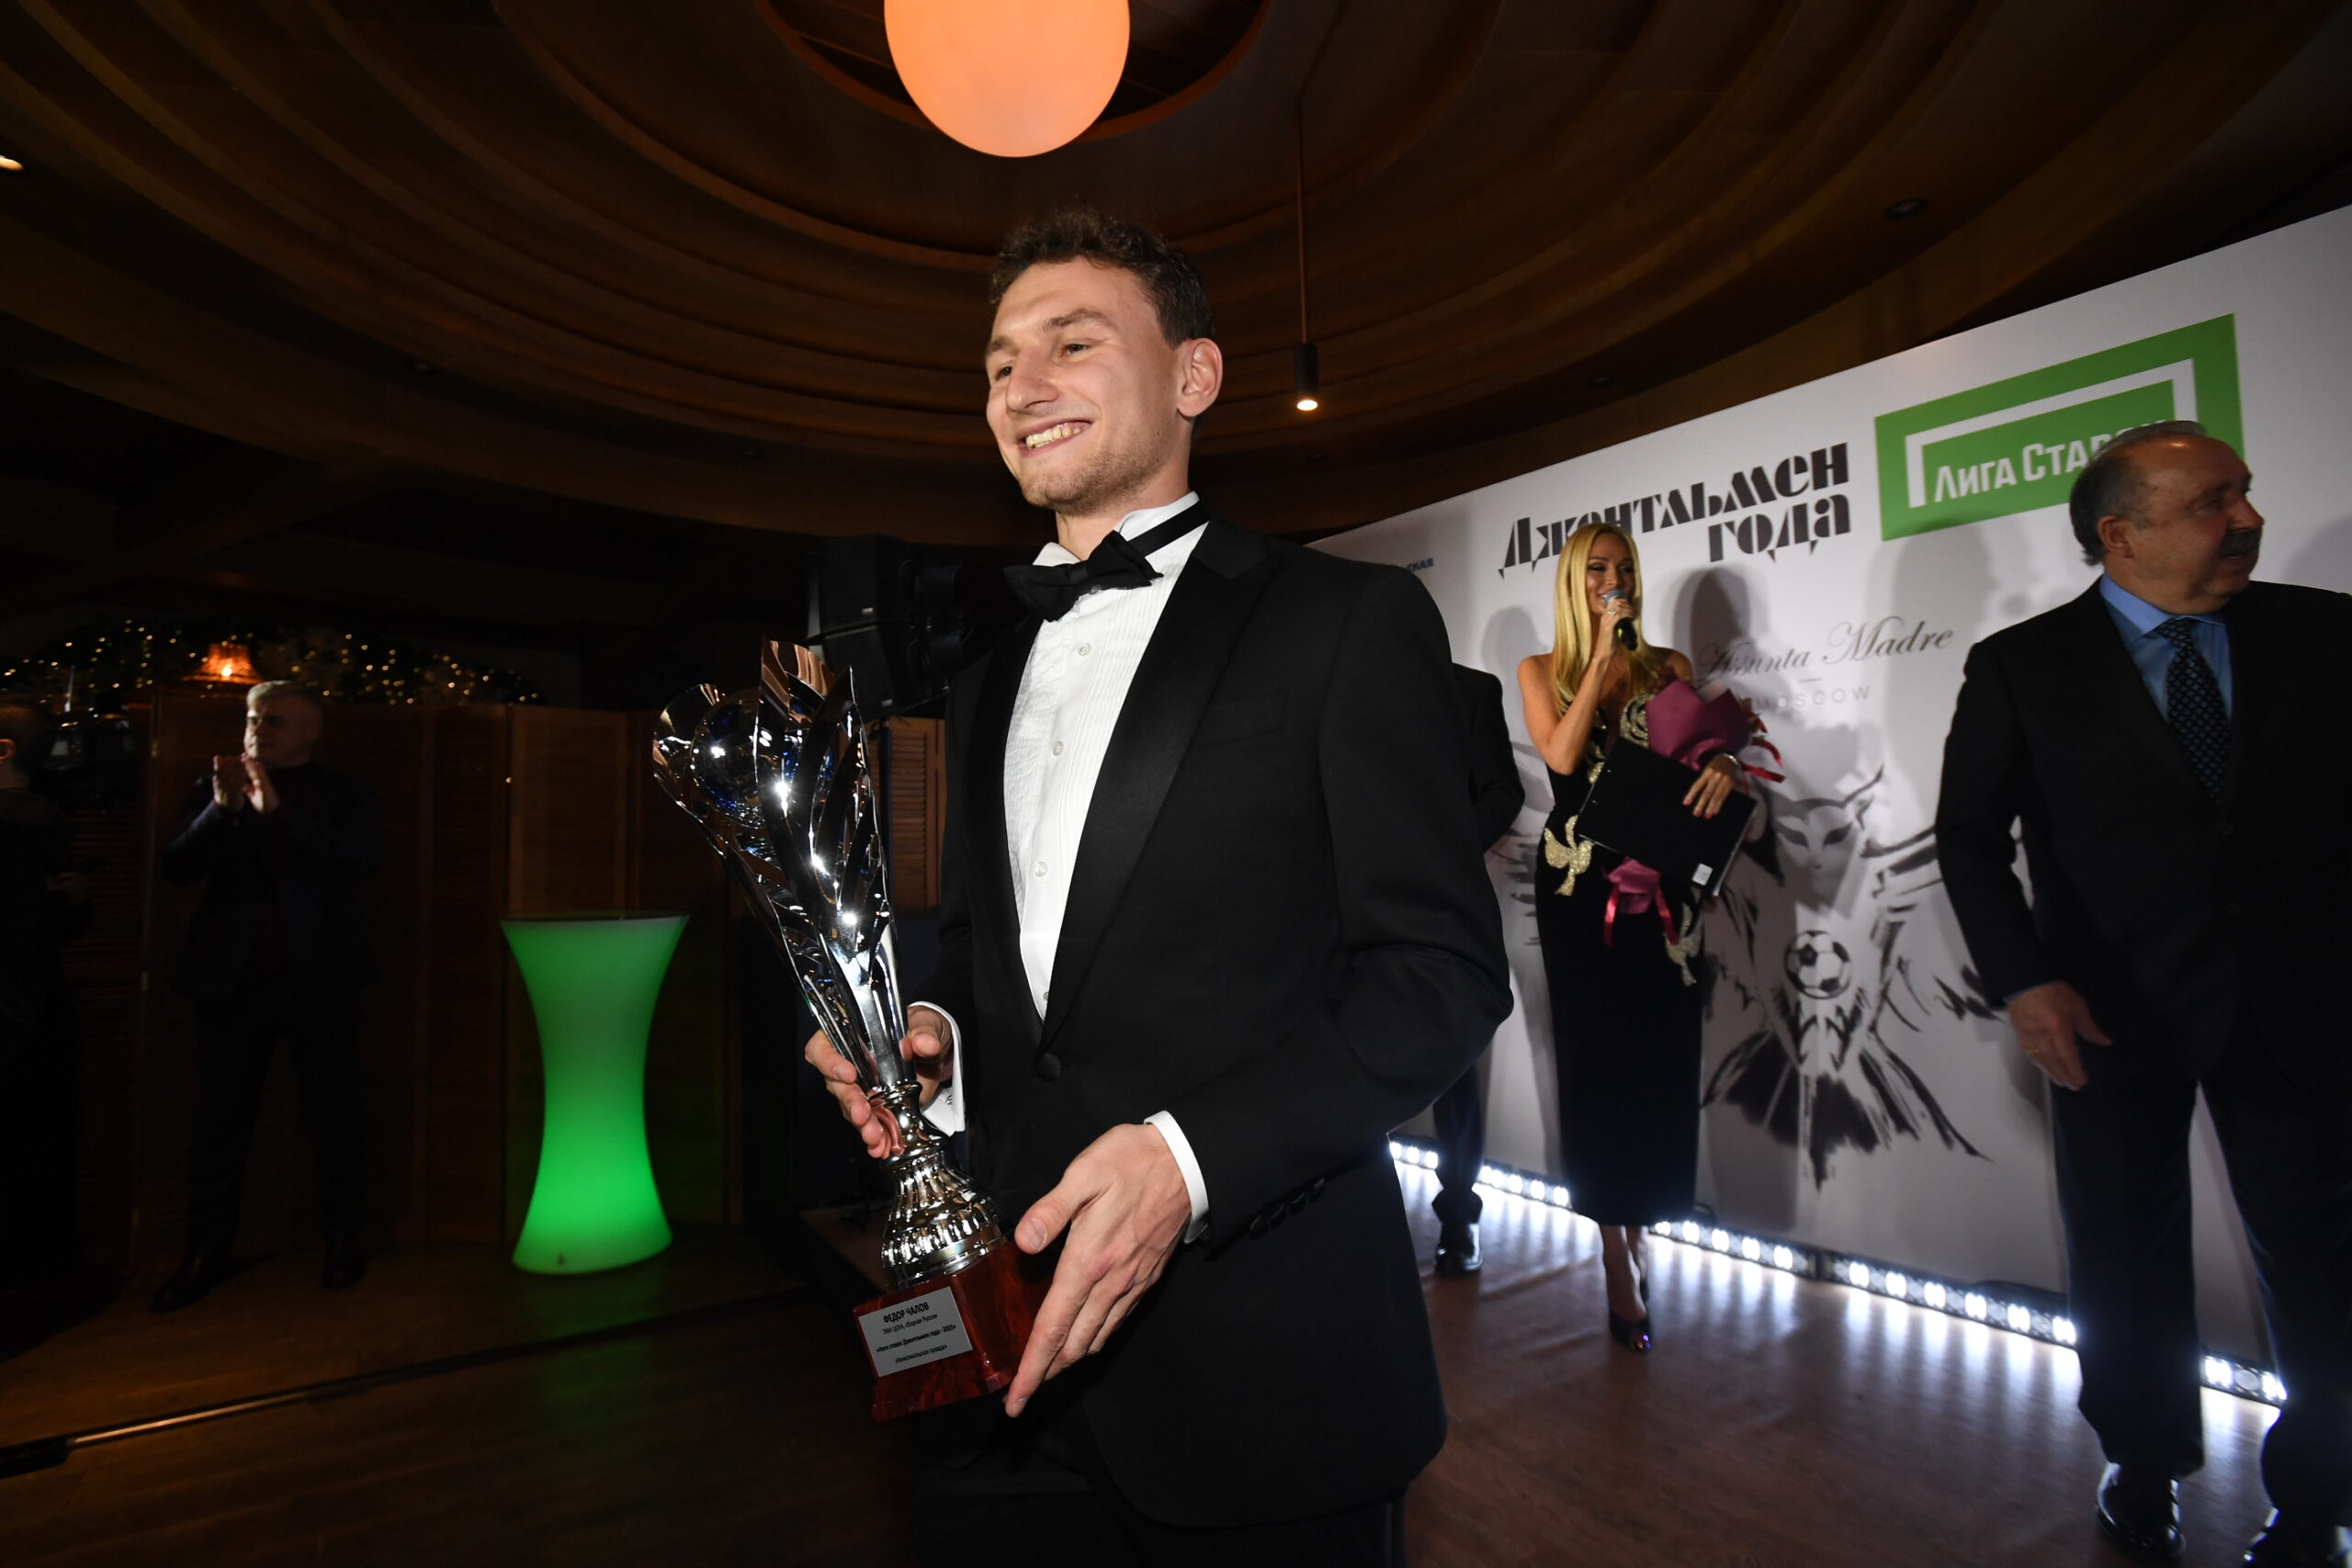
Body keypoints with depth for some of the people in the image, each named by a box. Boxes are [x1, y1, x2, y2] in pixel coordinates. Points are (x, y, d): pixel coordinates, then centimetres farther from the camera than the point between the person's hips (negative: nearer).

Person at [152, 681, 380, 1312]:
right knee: (219, 1119, 5)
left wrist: (277, 810, -18)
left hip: (317, 977, -1)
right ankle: (207, 1251, 17)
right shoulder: (215, 788, 9)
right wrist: (222, 806, -15)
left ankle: (343, 1241, 17)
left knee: (334, 1116, 6)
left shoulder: (344, 793, 4)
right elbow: (177, 866, -1)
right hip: (233, 976, 2)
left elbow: (360, 857, -12)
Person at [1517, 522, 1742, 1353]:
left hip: (1659, 879, 2)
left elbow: (1704, 755, 9)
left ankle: (1639, 1227, 24)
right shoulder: (1541, 670, 7)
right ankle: (1619, 1257, 12)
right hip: (1578, 885, -2)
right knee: (1597, 1057, 1)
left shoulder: (1667, 666, 12)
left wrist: (1725, 765, -14)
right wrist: (1602, 656, -9)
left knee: (1659, 1058, 3)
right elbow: (1562, 756, -9)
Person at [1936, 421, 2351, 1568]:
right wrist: (2023, 979, -14)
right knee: (2127, 1259, 14)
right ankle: (2146, 1466, 36)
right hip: (2114, 1009, -1)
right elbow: (1969, 836, -5)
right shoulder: (2021, 665, -6)